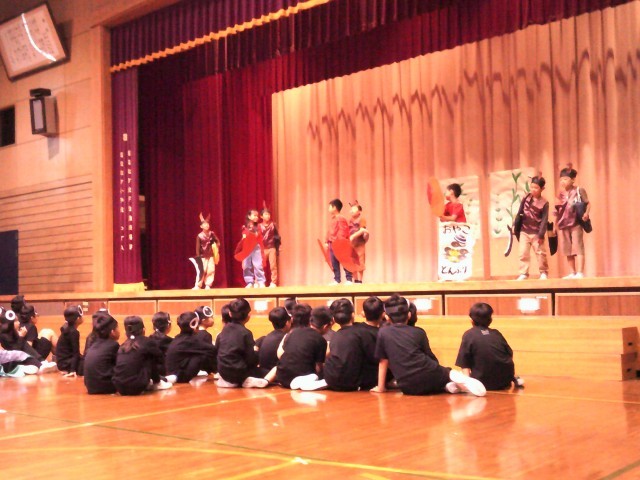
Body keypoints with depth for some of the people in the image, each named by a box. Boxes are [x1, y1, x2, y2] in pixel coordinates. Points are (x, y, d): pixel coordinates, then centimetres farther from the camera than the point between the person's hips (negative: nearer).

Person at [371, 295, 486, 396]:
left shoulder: (383, 333, 9)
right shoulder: (418, 332, 11)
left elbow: (383, 362, 11)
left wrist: (380, 387, 19)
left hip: (409, 388, 0)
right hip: (429, 375, 0)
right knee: (449, 373, 29)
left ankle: (446, 386, -1)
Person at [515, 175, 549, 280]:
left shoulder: (544, 203, -10)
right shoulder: (526, 198, 1)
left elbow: (544, 220, -11)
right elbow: (520, 212, 8)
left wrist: (541, 235, -15)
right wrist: (515, 225, 6)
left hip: (536, 233, -3)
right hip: (524, 231, 3)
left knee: (541, 253, 5)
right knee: (523, 253, 1)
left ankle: (544, 272, 18)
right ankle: (523, 273, 5)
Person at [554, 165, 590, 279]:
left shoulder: (579, 190, -2)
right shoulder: (561, 194, 11)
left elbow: (588, 204, -3)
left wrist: (586, 213, -21)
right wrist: (556, 224, 12)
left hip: (576, 223, -6)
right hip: (564, 225, 6)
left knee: (578, 247, -9)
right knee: (568, 250, 9)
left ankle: (580, 273, -9)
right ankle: (573, 273, 17)